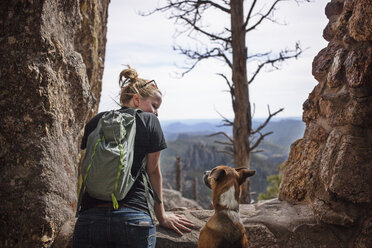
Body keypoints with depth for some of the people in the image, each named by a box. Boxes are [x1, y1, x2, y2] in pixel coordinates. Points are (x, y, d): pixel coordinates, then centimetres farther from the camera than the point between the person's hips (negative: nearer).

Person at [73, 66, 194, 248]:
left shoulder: (96, 122, 13)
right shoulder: (149, 121, 4)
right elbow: (154, 172, 10)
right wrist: (161, 216, 21)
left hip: (90, 217, 3)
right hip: (135, 217, -2)